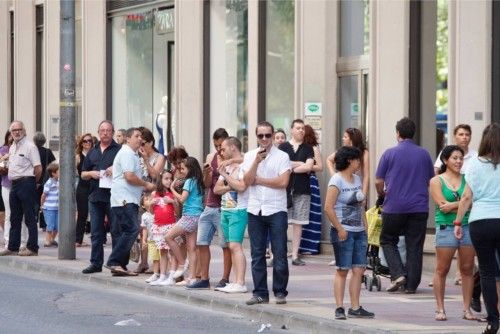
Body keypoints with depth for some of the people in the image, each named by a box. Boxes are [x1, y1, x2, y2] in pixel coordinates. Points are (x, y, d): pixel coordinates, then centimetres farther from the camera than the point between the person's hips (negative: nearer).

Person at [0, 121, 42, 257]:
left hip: (26, 183, -9)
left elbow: (38, 169, -13)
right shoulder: (12, 147, 15)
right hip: (14, 184, 9)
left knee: (29, 217, -5)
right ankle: (13, 247, 17)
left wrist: (32, 182, -2)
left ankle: (32, 248, -3)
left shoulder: (29, 146, -10)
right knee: (14, 218, 12)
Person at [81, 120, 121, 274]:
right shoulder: (92, 152, 17)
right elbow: (83, 174, 19)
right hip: (95, 196, 5)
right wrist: (91, 173, -2)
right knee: (96, 232, 7)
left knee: (116, 232, -1)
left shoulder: (119, 150, 2)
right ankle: (96, 263, 12)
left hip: (113, 196, -5)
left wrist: (115, 169, -17)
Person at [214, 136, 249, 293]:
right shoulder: (227, 167, 19)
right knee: (232, 247, 5)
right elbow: (216, 189, 14)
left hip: (238, 211, -8)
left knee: (235, 245, -15)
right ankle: (236, 282, 4)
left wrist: (225, 176, -10)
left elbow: (241, 187, -20)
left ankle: (240, 283, -18)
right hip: (225, 210, 8)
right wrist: (230, 186, -6)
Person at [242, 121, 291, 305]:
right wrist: (257, 161, -12)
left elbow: (283, 182, -12)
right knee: (257, 254, 5)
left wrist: (258, 180, -6)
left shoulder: (282, 157, -1)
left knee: (279, 254, -3)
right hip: (255, 210, 3)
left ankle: (280, 292, 6)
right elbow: (247, 181, -2)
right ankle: (260, 293, 11)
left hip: (276, 210, -3)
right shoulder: (249, 156, 9)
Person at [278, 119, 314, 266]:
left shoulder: (308, 148, 10)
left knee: (298, 223, 4)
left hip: (302, 190, 2)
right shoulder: (283, 147, 7)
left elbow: (309, 167, -3)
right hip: (284, 188, -2)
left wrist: (291, 167, -5)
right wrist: (300, 164, -4)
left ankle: (295, 255, 7)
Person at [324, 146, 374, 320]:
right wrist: (340, 229, -16)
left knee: (359, 270, 4)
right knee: (343, 270, -4)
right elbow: (328, 208, -16)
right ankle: (339, 307, 0)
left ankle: (355, 308, 8)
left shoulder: (357, 179, 14)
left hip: (359, 232, 7)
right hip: (344, 232, -7)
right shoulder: (337, 180, -10)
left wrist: (365, 226, 11)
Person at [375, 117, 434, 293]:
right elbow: (430, 180, 15)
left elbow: (378, 181, 0)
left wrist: (382, 194, 20)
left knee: (388, 241, 13)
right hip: (419, 206, 2)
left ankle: (398, 274, -5)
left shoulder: (389, 153, -4)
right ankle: (411, 284, 7)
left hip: (394, 206, -2)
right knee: (415, 246, 6)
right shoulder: (424, 154, 5)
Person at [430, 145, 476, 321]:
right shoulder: (436, 181, 4)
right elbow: (443, 206, -7)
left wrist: (454, 205, -13)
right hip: (446, 228, -2)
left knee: (467, 269, 3)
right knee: (442, 270, -1)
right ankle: (440, 309, 5)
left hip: (467, 227, 2)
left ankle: (467, 309, 8)